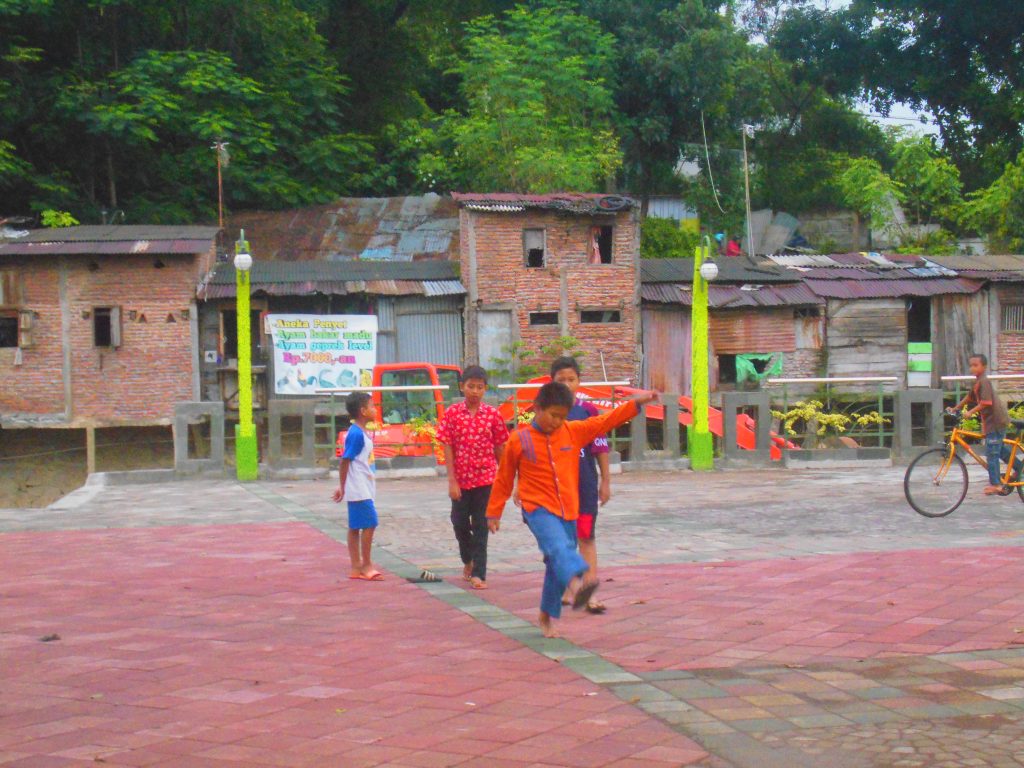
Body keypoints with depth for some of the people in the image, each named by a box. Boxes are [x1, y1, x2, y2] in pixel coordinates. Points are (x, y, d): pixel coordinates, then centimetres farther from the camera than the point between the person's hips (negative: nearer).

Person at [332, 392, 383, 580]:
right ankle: (366, 565, -1)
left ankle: (356, 567, 12)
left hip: (364, 489, 9)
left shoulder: (363, 432, 13)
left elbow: (347, 462, 17)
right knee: (370, 523, -7)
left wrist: (343, 487, 18)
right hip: (359, 489, -9)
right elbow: (344, 461, -15)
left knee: (355, 527, 10)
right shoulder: (356, 434, -16)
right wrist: (343, 487, -11)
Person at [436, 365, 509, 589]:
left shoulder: (492, 414, -3)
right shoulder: (452, 413, -3)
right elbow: (447, 448, -4)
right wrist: (452, 481, -9)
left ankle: (478, 573, 5)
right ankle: (468, 560, 36)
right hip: (461, 479, 1)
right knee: (460, 523, 10)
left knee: (480, 527, 0)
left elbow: (499, 448, 4)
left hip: (485, 478, -1)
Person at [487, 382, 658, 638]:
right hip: (538, 510, -5)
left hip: (568, 511, 5)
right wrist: (494, 513, 11)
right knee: (559, 546, -31)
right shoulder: (519, 441, -4)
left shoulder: (574, 432, 5)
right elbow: (503, 479, 5)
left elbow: (606, 422, 6)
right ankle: (578, 581, -59)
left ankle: (547, 616, 26)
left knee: (557, 564, 10)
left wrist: (636, 403, -2)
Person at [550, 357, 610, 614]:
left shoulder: (588, 410, -1)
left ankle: (590, 594, -4)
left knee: (587, 537, -2)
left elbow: (601, 448, 2)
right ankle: (564, 589, 23)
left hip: (585, 484, -1)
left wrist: (605, 481, 2)